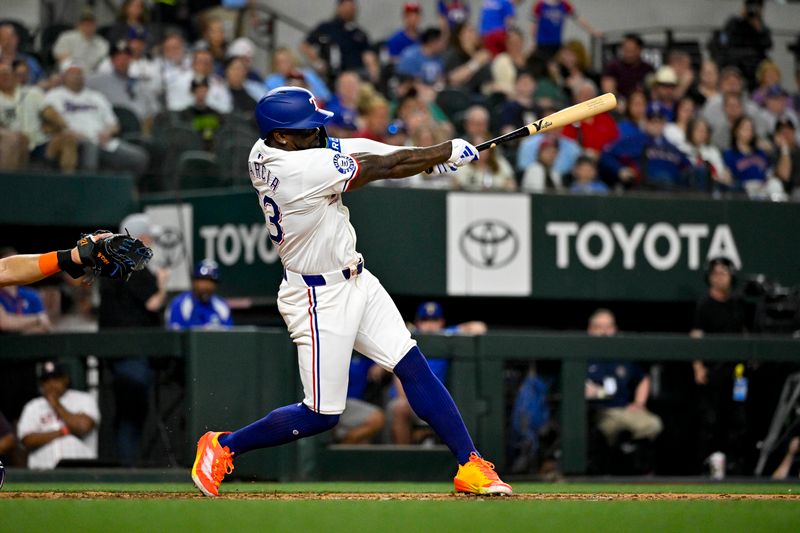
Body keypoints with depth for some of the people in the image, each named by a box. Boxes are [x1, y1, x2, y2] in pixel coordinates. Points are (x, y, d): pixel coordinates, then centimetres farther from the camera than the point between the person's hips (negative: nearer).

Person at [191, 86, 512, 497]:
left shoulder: (265, 153, -2)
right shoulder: (302, 168, -28)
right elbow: (381, 169, -19)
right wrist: (448, 152, -6)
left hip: (356, 282, 9)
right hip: (320, 300, -9)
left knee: (414, 368, 4)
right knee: (321, 415, 0)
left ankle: (470, 467, 6)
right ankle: (223, 447, 16)